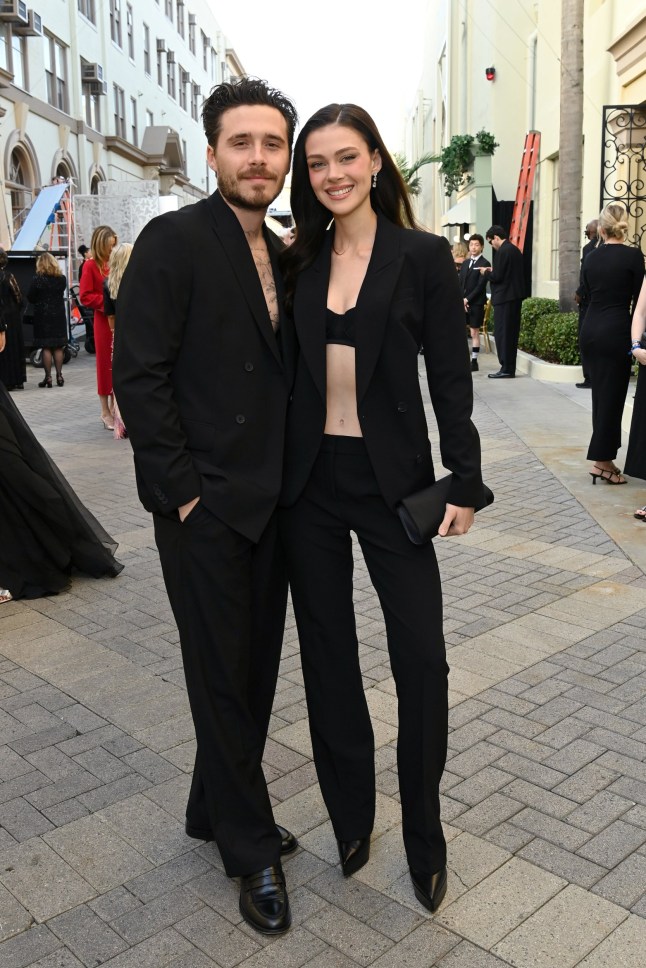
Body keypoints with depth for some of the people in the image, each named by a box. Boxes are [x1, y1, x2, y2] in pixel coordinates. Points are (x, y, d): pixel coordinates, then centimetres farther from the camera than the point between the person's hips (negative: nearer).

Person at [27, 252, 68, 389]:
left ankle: (48, 377, 0)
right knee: (58, 347, 8)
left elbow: (30, 297, -6)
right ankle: (59, 375, 8)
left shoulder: (38, 279, -11)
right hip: (59, 315, 3)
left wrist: (39, 302, 12)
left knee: (46, 348, 1)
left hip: (43, 316, -3)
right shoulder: (62, 279, 0)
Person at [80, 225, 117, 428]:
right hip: (103, 320, -5)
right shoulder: (91, 265, -5)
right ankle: (105, 412, 10)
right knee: (106, 364, 1)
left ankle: (114, 407, 19)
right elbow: (85, 296, -9)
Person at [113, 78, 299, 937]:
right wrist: (182, 490, -15)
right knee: (223, 676, 6)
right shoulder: (173, 241, -10)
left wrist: (292, 479, 7)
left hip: (271, 503, 7)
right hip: (204, 508, -7)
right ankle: (251, 850, 25)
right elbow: (138, 376, -15)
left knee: (256, 668, 16)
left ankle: (217, 811, 37)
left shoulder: (283, 254, 11)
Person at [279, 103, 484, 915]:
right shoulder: (299, 262, 6)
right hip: (309, 482, 3)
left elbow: (451, 376, -3)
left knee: (421, 660, -1)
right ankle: (350, 817, 32)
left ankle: (424, 834, 23)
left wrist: (464, 482, -6)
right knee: (327, 652, 12)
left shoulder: (423, 256, -3)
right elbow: (284, 372, 9)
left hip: (393, 479, -3)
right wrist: (274, 470, 5)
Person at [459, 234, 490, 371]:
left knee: (474, 333, -2)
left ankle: (474, 362, 3)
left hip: (476, 303, -6)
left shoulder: (484, 264, -5)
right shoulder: (465, 263, 16)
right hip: (463, 302, 6)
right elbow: (460, 283, 12)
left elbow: (480, 286, -12)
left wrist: (467, 299, -15)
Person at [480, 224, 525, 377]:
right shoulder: (515, 249, 14)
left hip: (505, 298, -9)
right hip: (515, 296, 9)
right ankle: (510, 368, 16)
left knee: (502, 333, -5)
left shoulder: (503, 251, -15)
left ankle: (506, 369, -4)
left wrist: (486, 272, 1)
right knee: (511, 333, 12)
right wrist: (493, 270, 16)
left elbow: (497, 277, -18)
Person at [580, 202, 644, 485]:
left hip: (590, 330, 6)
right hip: (615, 332, -6)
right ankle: (601, 461, 1)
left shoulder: (591, 257, 7)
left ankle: (604, 458, 16)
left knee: (601, 395, 12)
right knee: (612, 396, 0)